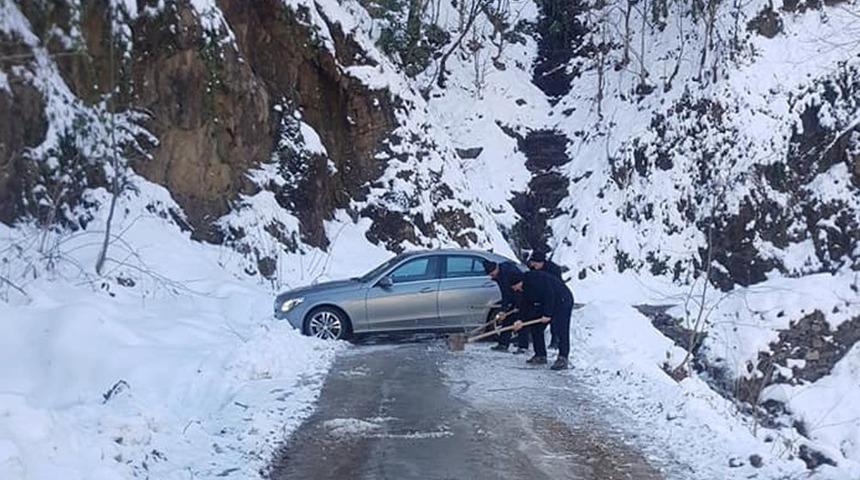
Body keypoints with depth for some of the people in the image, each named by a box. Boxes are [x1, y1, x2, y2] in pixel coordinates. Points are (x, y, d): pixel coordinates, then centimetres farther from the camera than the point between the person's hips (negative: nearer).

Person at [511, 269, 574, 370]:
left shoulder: (536, 278, -25)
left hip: (563, 302, -10)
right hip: (546, 306, 10)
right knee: (535, 328, 7)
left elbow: (549, 294, -27)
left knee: (561, 331, -17)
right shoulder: (525, 288, 5)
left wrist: (547, 314, -25)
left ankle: (562, 359, -16)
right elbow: (527, 305, 8)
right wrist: (522, 320, -4)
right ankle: (540, 356, 14)